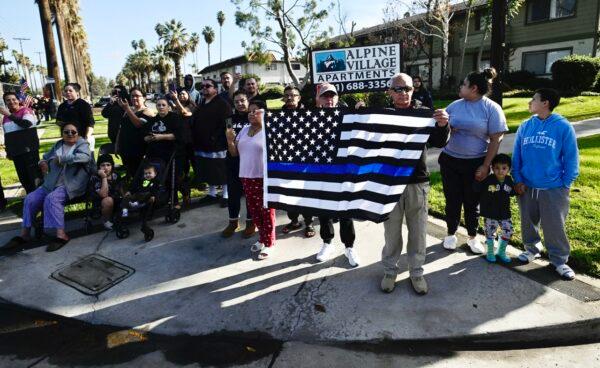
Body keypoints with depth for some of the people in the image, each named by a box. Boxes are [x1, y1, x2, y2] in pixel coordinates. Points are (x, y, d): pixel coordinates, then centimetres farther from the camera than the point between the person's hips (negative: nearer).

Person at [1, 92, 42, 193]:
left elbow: (26, 123, -25)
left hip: (29, 149, -6)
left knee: (34, 174, -7)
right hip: (16, 152, 7)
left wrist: (9, 115, -22)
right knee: (23, 178, 8)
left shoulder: (25, 110, -3)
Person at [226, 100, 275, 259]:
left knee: (266, 210, 3)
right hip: (247, 177, 6)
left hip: (265, 177, -6)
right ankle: (262, 238, 31)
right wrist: (230, 140, -4)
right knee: (254, 209, 14)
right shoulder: (244, 129, 11)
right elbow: (235, 153, 13)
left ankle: (269, 243, 15)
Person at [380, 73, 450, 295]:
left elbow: (439, 143, -8)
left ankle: (416, 271, 28)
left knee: (418, 231, 11)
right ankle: (390, 270, 29)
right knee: (391, 231, 12)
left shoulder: (424, 113, -1)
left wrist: (442, 126, -29)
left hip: (417, 183, 1)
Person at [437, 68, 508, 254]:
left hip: (475, 163, -2)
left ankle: (473, 237, 29)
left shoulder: (491, 108, -8)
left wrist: (485, 166, -12)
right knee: (452, 200, 10)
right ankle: (451, 234, 28)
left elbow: (495, 140, -8)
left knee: (472, 201, 11)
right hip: (450, 160, 3)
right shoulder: (454, 105, 3)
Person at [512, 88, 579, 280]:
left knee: (555, 226, 3)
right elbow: (516, 156, 6)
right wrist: (518, 180, 0)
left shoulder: (563, 127, -8)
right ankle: (532, 249, 37)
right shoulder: (525, 126, 2)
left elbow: (571, 158, -4)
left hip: (554, 188, -3)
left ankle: (559, 260, 20)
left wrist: (566, 184, -7)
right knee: (528, 221, 16)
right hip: (527, 187, 4)